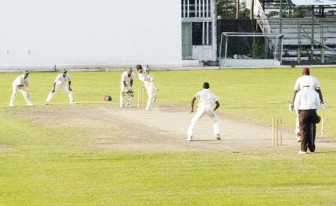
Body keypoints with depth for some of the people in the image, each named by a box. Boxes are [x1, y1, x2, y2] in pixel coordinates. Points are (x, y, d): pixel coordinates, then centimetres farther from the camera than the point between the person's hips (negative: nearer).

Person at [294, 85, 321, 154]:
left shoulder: (300, 93, 1)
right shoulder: (315, 93, 9)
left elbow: (296, 104, 0)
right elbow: (318, 105, 10)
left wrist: (298, 113, 11)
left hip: (303, 112, -2)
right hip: (313, 112, 2)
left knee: (303, 131, 0)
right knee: (312, 130, 10)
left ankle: (303, 149, -4)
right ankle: (312, 148, 12)